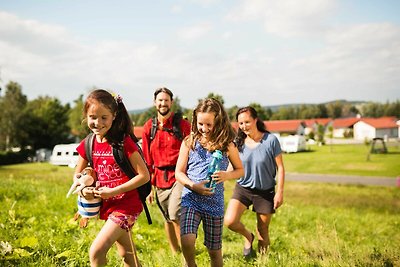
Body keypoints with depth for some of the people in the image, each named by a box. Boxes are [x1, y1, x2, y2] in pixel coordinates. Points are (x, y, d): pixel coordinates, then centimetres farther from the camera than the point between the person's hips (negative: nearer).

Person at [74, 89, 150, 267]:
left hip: (126, 204, -7)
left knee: (96, 251, -16)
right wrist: (83, 189, -10)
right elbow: (77, 175, 12)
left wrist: (114, 191, -21)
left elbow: (144, 175, -18)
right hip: (107, 206, 7)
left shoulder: (124, 142, -17)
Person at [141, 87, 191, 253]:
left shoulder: (183, 125, -2)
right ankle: (175, 252, 30)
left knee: (175, 215, -18)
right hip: (160, 179, 4)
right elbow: (147, 160, 9)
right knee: (167, 219, 13)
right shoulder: (148, 127, 6)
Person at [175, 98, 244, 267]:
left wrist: (227, 175, -12)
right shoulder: (189, 142, -1)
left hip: (215, 203, 1)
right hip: (191, 199, 0)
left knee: (214, 250, 11)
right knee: (186, 241, -21)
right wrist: (194, 186, -16)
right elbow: (179, 172, 2)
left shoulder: (227, 145, 0)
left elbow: (240, 170, 10)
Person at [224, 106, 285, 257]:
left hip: (265, 192, -2)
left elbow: (280, 167, -7)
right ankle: (248, 237, 16)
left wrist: (280, 192, -10)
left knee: (263, 231, 9)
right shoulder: (239, 142, -3)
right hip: (243, 188, 2)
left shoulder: (271, 140, -12)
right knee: (229, 221, -16)